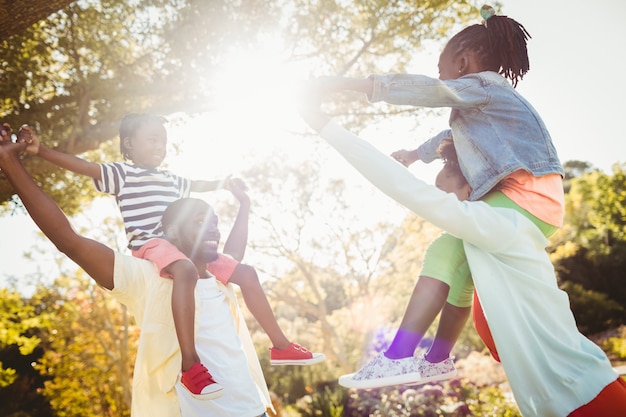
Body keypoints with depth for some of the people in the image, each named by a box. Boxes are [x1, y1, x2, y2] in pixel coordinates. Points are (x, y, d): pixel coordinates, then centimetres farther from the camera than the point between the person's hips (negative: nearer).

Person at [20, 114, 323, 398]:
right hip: (151, 245, -8)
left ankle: (280, 346, 7)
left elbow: (196, 186, 46)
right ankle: (190, 366, -48)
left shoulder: (171, 180, 26)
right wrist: (39, 150, -18)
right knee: (185, 271, -42)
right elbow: (83, 166, -8)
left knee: (245, 273, 2)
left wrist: (222, 184, 40)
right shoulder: (121, 173, 4)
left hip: (185, 246, 9)